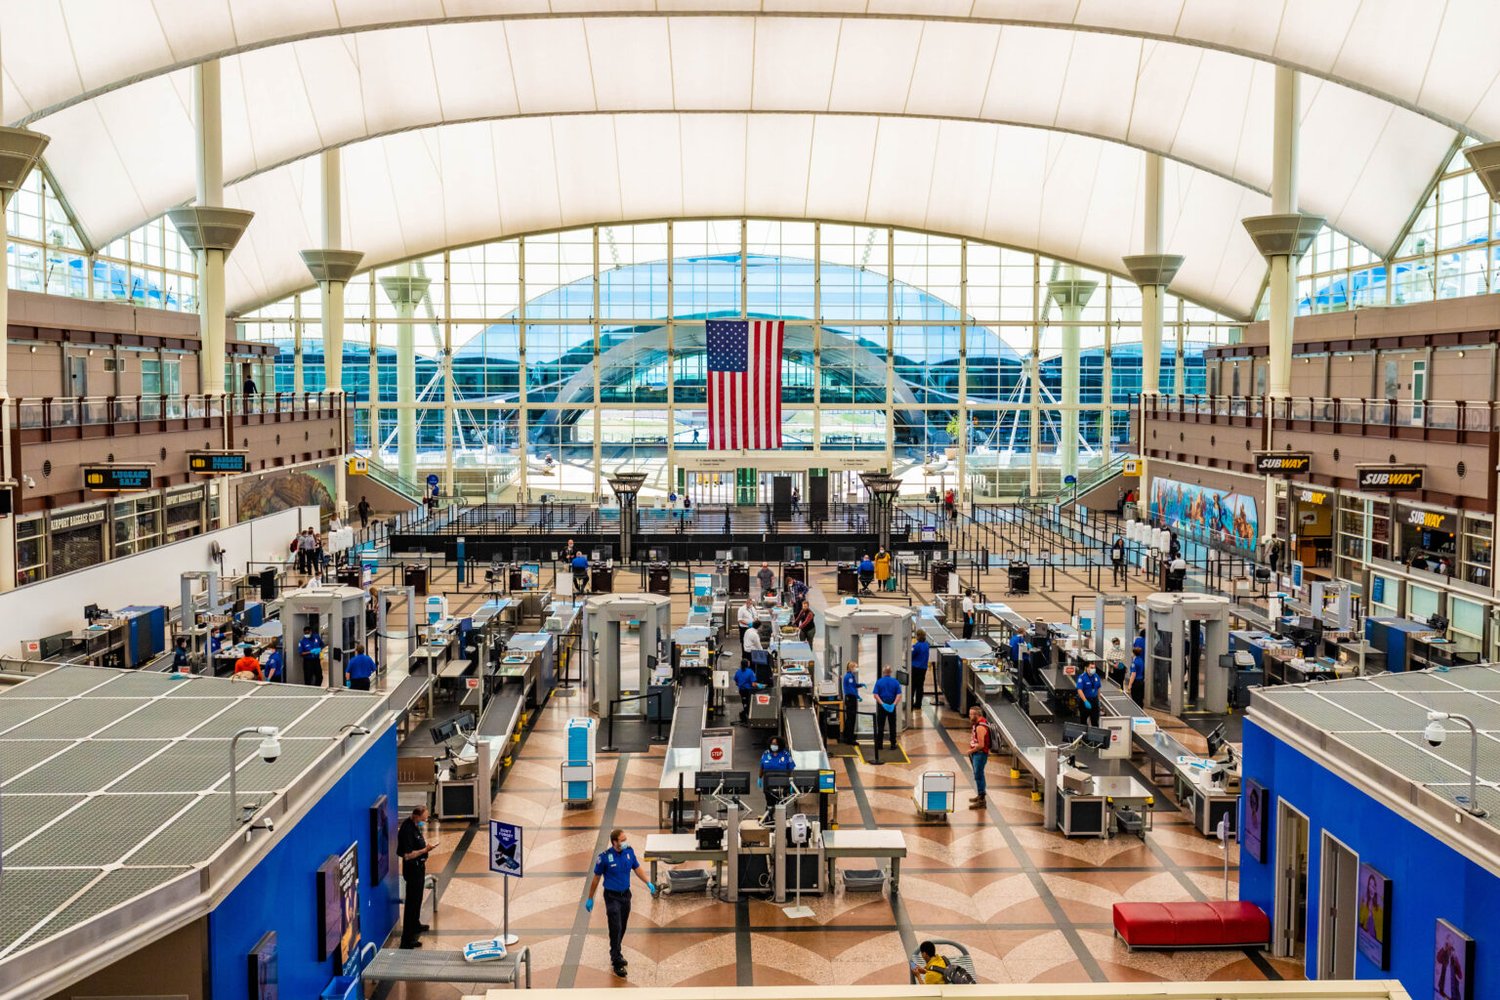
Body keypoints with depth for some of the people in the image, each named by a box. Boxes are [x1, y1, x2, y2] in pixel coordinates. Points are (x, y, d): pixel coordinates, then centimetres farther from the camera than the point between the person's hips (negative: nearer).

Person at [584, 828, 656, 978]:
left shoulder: (629, 851, -5)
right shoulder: (605, 857, -18)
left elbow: (636, 868, 10)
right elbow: (596, 878, -8)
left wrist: (648, 883, -1)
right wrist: (590, 899, -2)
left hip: (626, 894, 5)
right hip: (612, 897, -5)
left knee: (623, 927, 15)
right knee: (616, 928, -9)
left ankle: (615, 953, 35)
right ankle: (617, 962, -3)